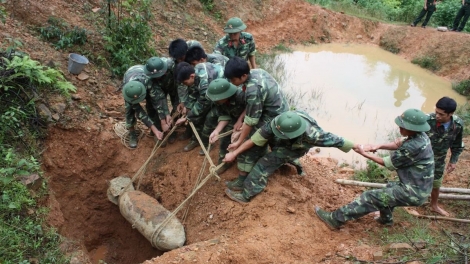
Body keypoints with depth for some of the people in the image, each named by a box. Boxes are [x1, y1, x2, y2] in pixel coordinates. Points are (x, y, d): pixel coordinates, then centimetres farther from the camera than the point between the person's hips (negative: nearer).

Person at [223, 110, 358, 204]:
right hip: (283, 142, 5)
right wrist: (234, 153, -31)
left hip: (295, 149, -5)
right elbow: (254, 139, -34)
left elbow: (335, 140, -33)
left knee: (265, 163, -17)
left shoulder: (312, 134, -47)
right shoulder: (277, 123, -39)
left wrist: (357, 147, -18)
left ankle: (246, 195, -9)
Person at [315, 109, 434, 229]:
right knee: (390, 188, 34)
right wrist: (379, 146, 0)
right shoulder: (421, 136, -1)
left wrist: (364, 153, -5)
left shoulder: (413, 146, -28)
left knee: (371, 197, -9)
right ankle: (386, 218, 53)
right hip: (419, 188, 9)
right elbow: (399, 144, 17)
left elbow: (387, 163, -15)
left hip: (413, 192, -9)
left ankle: (336, 218, -3)